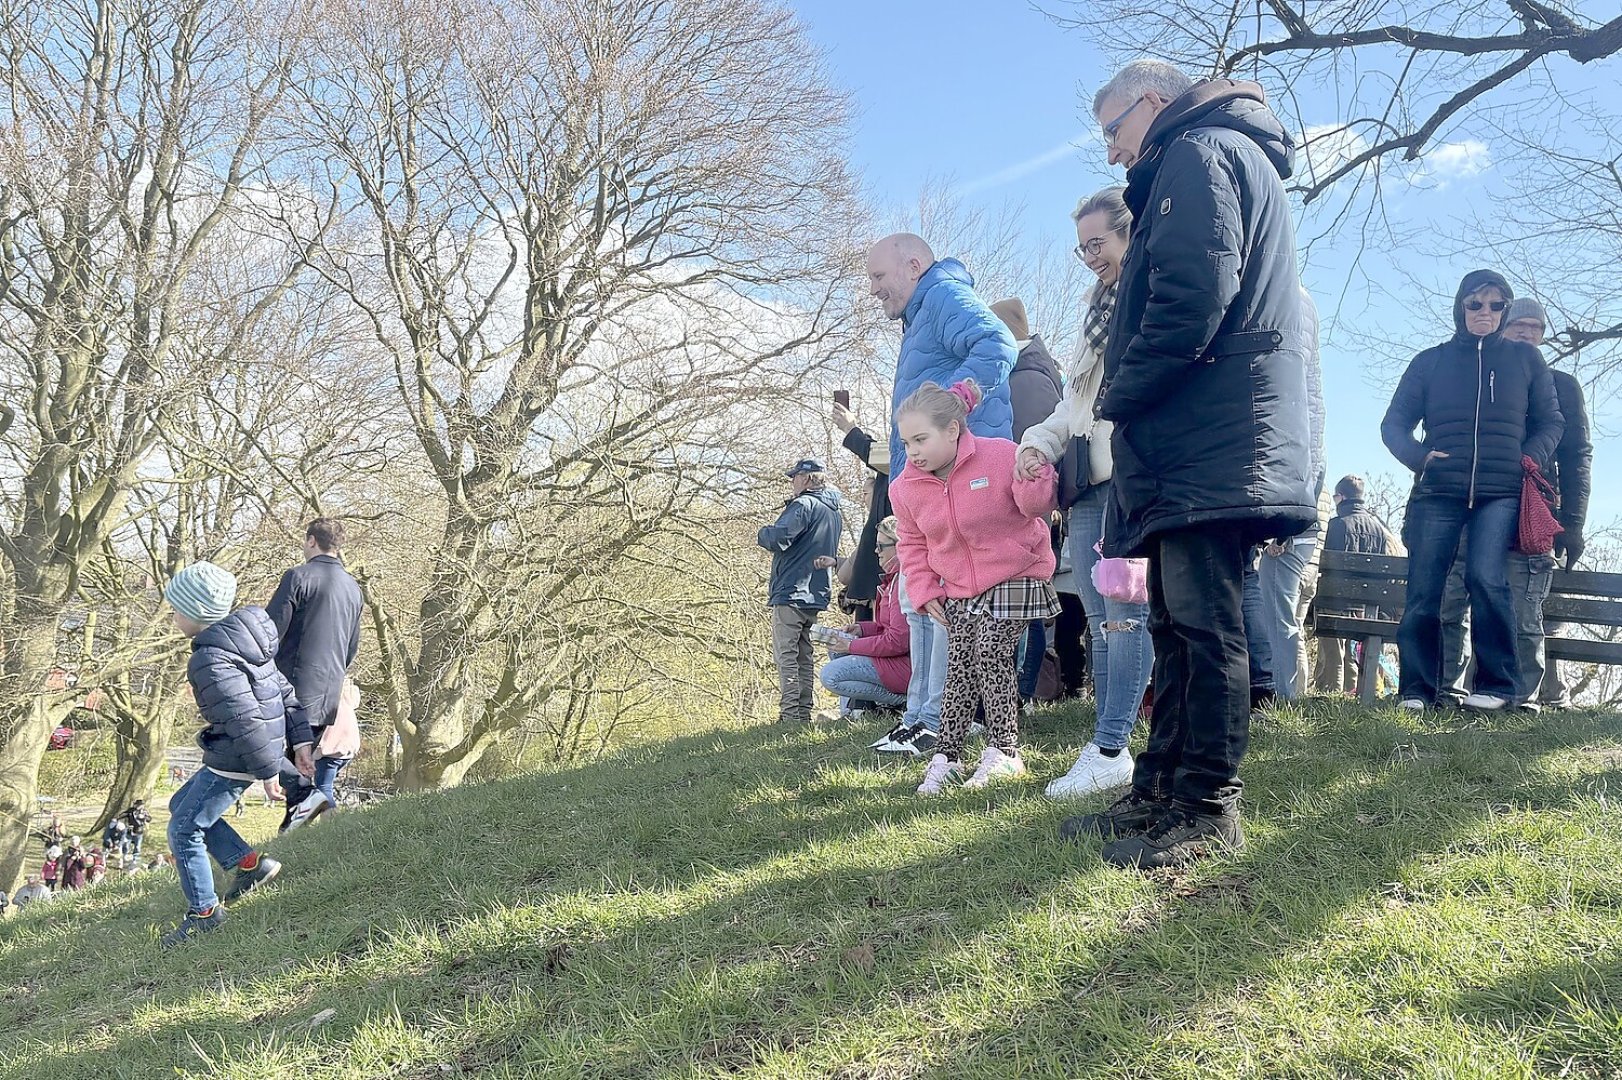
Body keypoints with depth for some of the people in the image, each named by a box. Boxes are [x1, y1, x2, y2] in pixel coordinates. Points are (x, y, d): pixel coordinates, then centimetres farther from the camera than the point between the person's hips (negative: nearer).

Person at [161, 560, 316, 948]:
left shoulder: (210, 661, -24)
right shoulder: (241, 641, 7)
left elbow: (244, 720, -28)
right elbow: (284, 691, 11)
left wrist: (268, 771, -22)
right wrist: (300, 742, 12)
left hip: (234, 762, -10)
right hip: (232, 757, 10)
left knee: (183, 830, 5)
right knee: (181, 805, 23)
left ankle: (204, 912, 17)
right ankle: (248, 862, 21)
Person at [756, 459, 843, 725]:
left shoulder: (803, 505, -10)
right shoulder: (833, 512, 19)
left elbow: (779, 538, -23)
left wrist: (761, 534, -2)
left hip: (791, 593, -9)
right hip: (816, 594, 9)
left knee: (785, 655, -7)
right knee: (803, 657, 12)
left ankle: (790, 715, -10)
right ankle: (803, 713, 12)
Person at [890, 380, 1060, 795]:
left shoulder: (1000, 456, -20)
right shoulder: (906, 485, -4)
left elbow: (1038, 505, -15)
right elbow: (912, 543, 9)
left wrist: (1030, 478, -36)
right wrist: (925, 590, 1)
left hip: (1016, 578, -4)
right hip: (958, 589, 5)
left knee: (991, 654, -14)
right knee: (959, 667, 2)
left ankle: (1005, 751, -2)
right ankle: (946, 756, 8)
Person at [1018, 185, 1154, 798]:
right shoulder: (1097, 310, 26)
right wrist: (1039, 442, 9)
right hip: (1088, 486, 8)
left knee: (1125, 616, -10)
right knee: (1100, 624, 6)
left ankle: (1109, 752, -9)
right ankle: (1107, 746, 10)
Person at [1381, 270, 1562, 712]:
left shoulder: (1524, 358, 14)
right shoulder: (1430, 361, 13)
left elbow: (1550, 421, 17)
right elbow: (1394, 423, 10)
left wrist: (1531, 459, -2)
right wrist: (1420, 456, -9)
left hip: (1500, 494, -1)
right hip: (1438, 493, 1)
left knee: (1486, 577, -22)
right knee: (1423, 591, -5)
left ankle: (1497, 685, -11)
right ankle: (1417, 691, 2)